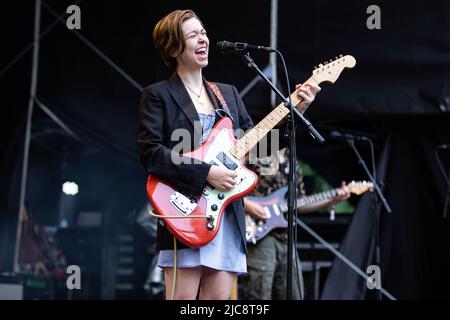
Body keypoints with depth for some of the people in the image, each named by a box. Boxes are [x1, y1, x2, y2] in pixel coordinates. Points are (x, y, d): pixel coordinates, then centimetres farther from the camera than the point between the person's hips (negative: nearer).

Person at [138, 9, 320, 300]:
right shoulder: (158, 95, 2)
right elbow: (151, 152, -11)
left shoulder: (228, 93, 20)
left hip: (228, 215, 5)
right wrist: (205, 172, -18)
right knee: (183, 298, -8)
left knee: (218, 298, 2)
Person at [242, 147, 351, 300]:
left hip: (285, 238, 7)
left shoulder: (292, 162, 19)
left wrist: (332, 201, 10)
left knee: (294, 295, 7)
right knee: (260, 295, -10)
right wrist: (246, 204, -18)